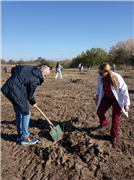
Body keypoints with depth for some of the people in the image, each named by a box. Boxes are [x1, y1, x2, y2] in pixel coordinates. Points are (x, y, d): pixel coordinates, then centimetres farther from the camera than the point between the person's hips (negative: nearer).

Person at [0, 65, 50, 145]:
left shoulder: (27, 67, 7)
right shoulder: (35, 80, -16)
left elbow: (16, 74, 16)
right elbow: (29, 95, -5)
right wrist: (33, 103, 13)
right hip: (17, 94, -10)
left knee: (18, 113, 20)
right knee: (26, 114, 5)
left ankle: (20, 135, 35)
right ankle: (25, 138, 16)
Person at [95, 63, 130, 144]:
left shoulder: (117, 78, -32)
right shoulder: (100, 77, -19)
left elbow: (124, 91, -21)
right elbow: (99, 87, 2)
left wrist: (126, 104, -15)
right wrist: (97, 97, 5)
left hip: (117, 99, -4)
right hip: (106, 97, 4)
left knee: (115, 118, 3)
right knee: (99, 112, 0)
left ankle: (114, 136, 26)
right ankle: (104, 122, 37)